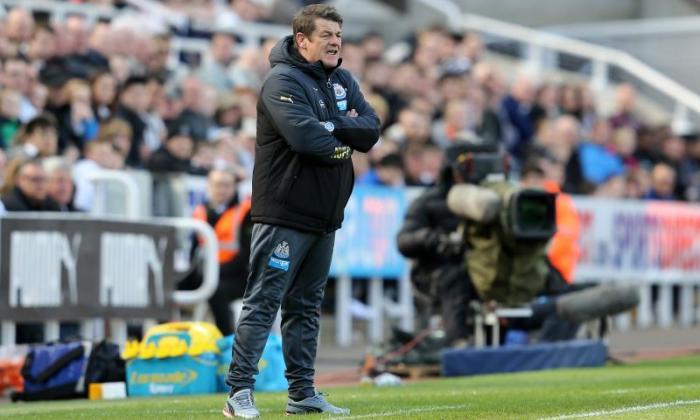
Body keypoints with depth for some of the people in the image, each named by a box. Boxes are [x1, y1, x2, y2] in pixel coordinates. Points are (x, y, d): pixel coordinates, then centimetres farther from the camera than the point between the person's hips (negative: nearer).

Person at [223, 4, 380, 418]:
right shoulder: (283, 82, -12)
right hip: (284, 215, -8)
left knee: (307, 306, 12)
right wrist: (342, 145, -9)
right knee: (264, 303, -8)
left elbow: (372, 130, 1)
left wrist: (332, 127, -14)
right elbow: (306, 137, -26)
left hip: (324, 217, 8)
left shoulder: (343, 81, 13)